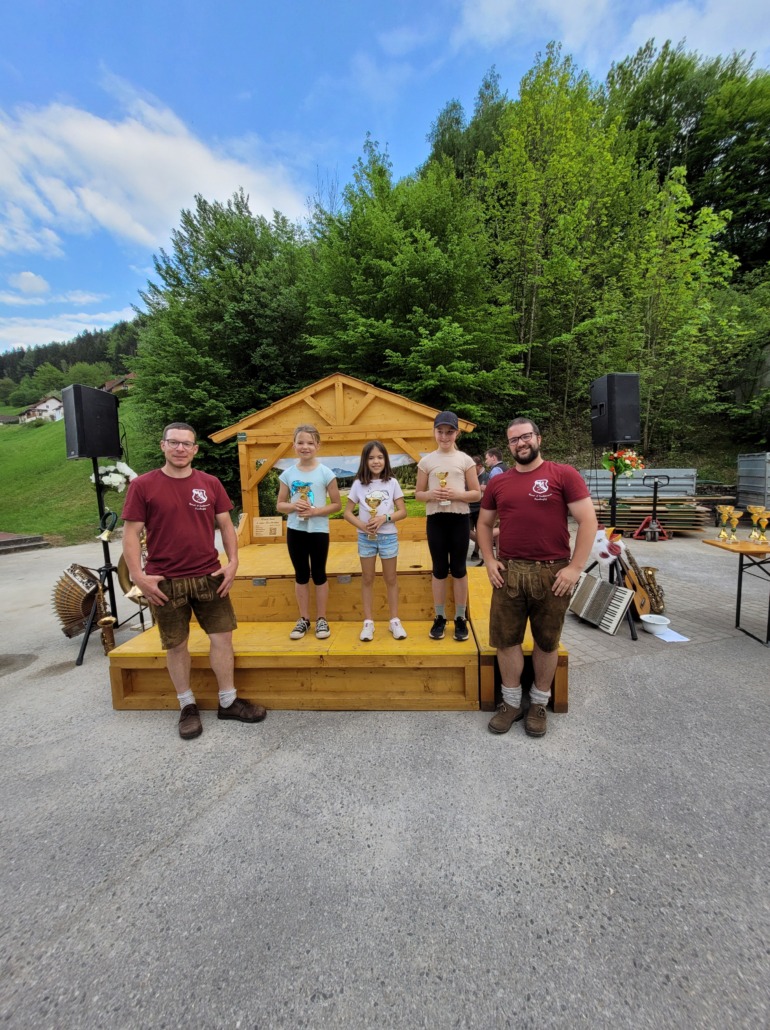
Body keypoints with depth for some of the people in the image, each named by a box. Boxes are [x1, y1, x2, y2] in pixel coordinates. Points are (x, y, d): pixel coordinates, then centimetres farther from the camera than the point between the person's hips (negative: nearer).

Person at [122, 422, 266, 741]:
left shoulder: (210, 483, 3)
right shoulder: (143, 485, -3)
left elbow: (226, 525, 7)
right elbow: (131, 533, -3)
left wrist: (232, 561, -4)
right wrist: (138, 575, -12)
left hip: (209, 576, 3)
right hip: (165, 582, -2)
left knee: (222, 636, 7)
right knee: (176, 645, 10)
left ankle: (228, 701, 24)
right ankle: (187, 706, 29)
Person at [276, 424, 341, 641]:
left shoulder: (326, 473, -6)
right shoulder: (287, 474, 1)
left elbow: (336, 504, -4)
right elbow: (280, 505, 6)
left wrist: (315, 511, -18)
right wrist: (293, 506, -15)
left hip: (319, 531, -2)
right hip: (295, 531, 3)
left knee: (319, 574, 8)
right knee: (301, 575, 12)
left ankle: (321, 619, 22)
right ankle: (304, 619, 26)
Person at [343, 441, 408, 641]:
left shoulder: (392, 482, -2)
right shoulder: (359, 484, -1)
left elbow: (402, 511, -3)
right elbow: (347, 512, 1)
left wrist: (384, 518, -19)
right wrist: (361, 525, -16)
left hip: (388, 536, -1)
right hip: (365, 537, 1)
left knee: (390, 579, 10)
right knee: (367, 579, 9)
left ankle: (395, 621, 21)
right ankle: (368, 622, 19)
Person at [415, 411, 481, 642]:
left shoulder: (465, 460, 1)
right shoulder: (426, 461, 5)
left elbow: (477, 494, 2)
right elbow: (418, 494, 8)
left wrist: (457, 494, -16)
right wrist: (430, 494, -13)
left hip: (459, 519, -1)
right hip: (435, 520, 1)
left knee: (458, 569, 6)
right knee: (439, 569, 8)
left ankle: (460, 618, 19)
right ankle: (440, 617, 20)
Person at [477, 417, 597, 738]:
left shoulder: (564, 474, -4)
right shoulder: (497, 483, 7)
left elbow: (588, 521, -6)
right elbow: (484, 524, 15)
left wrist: (575, 568, -12)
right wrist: (489, 560, 2)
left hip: (552, 573, -2)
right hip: (508, 572, 3)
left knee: (546, 642, 12)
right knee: (506, 640, 9)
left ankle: (539, 704, 32)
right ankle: (511, 702, 28)